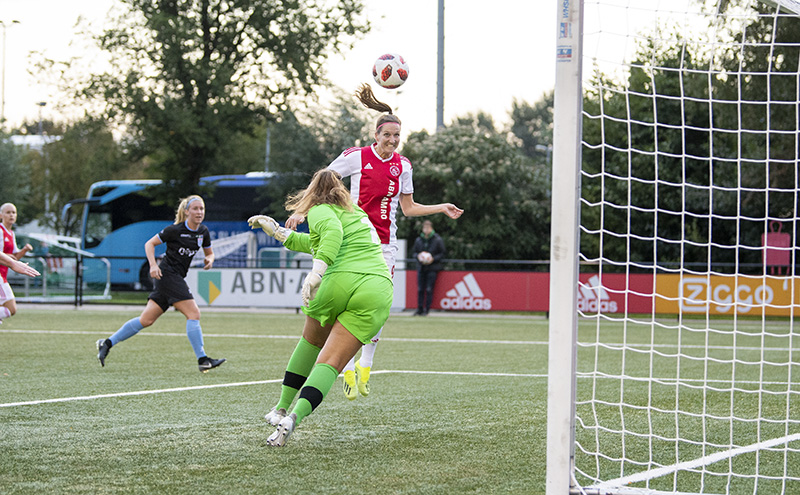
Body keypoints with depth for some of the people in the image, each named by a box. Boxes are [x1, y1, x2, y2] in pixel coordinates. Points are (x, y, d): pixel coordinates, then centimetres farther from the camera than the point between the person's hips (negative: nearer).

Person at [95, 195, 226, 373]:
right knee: (193, 313, -15)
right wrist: (153, 265, -17)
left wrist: (209, 260, -4)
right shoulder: (175, 230, -12)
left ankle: (107, 343, 15)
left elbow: (209, 253, 20)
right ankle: (202, 360, -14)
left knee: (146, 320, 8)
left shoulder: (203, 231, 8)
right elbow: (150, 243, -4)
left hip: (177, 278, 8)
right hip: (168, 274, -8)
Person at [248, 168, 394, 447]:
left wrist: (317, 271, -26)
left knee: (311, 342, 25)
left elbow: (333, 231, -15)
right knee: (331, 363, -3)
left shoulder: (320, 210, 10)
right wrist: (277, 231, 52)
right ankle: (294, 418, -24)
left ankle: (281, 409, 29)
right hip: (379, 289, 4)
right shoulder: (356, 213, 33)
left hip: (342, 279, -4)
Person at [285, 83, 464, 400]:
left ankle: (365, 366, 10)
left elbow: (408, 208, 17)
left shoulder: (402, 166, 6)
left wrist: (442, 208, 10)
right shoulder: (356, 157, -6)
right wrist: (301, 211, -10)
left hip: (385, 243, 3)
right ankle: (348, 369, -1)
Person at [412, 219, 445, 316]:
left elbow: (442, 254, 2)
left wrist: (433, 259, -13)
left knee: (429, 289, -7)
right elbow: (415, 252, 18)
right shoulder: (418, 240, 9)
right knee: (420, 289, 1)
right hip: (421, 268, 4)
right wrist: (418, 256, -5)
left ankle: (426, 310, -3)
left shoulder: (437, 240, -1)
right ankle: (419, 309, 6)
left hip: (432, 268, -4)